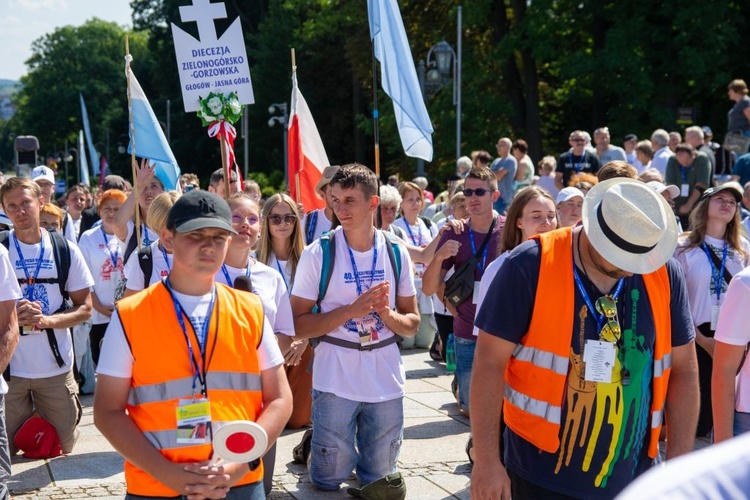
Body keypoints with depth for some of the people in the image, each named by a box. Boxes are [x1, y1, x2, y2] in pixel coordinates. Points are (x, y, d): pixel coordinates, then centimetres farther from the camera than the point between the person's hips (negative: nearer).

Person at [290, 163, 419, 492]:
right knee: (329, 480, 8)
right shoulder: (318, 254, -7)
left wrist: (387, 314, -15)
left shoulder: (396, 253, 2)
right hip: (334, 382, -3)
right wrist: (352, 310, -19)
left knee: (380, 480, 15)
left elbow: (412, 325, 7)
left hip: (387, 381, 3)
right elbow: (298, 325, -9)